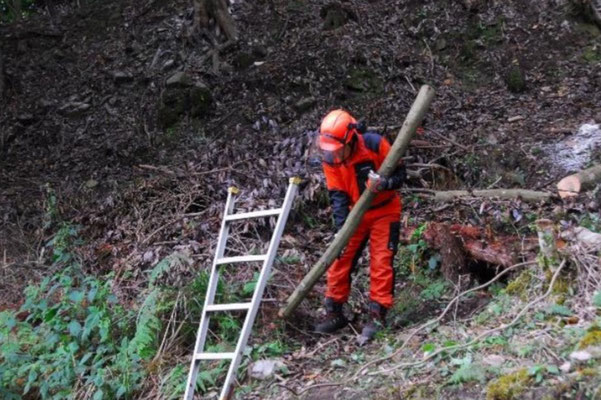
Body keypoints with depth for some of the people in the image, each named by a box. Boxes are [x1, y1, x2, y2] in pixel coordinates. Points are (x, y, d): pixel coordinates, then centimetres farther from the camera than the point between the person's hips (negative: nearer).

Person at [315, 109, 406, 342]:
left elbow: (400, 174, -16)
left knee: (381, 262, -7)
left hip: (384, 212, -4)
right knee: (340, 260, 2)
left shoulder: (375, 144, -25)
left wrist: (384, 184, -39)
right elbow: (337, 195, -11)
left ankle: (377, 316, -1)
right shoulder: (329, 158, -14)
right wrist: (341, 229, -21)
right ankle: (334, 313, 12)